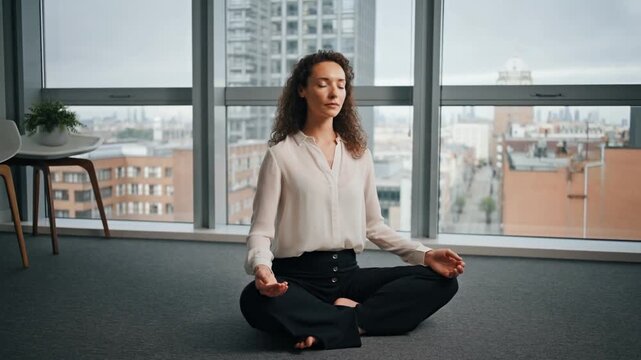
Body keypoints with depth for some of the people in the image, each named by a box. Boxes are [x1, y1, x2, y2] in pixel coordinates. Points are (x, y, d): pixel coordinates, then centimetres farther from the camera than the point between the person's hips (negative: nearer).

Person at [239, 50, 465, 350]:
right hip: (297, 276, -4)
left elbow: (373, 225, 14)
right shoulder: (281, 154, -2)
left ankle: (329, 326, -21)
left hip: (348, 273, 5)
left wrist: (425, 255, 0)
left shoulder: (359, 154, 11)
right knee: (255, 301, -38)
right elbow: (261, 230, -5)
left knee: (442, 281, -15)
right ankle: (357, 320, -21)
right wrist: (261, 268, -28)